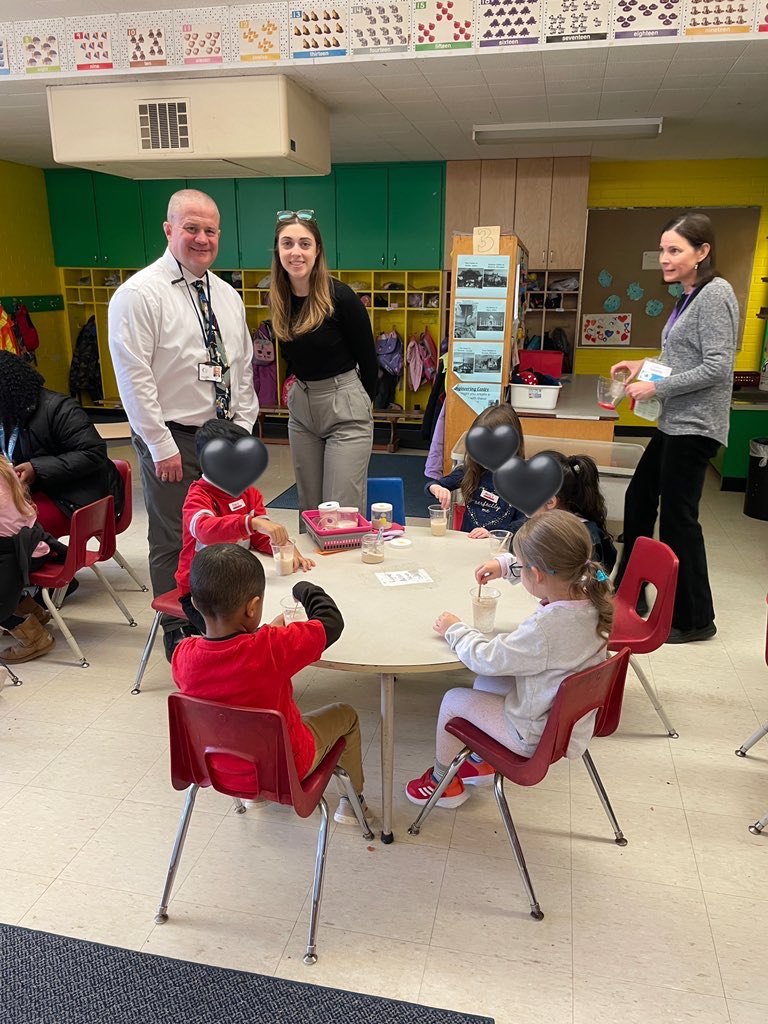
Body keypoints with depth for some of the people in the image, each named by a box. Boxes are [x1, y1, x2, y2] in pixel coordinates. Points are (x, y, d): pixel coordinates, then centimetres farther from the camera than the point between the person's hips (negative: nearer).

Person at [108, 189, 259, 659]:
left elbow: (243, 368, 14)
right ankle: (178, 635, 23)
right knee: (174, 542, 5)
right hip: (173, 440, -6)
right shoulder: (140, 294, -10)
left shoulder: (228, 296, 11)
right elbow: (134, 378, -14)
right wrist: (162, 445, -16)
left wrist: (242, 430, 6)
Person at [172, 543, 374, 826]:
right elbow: (331, 621, -21)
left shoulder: (182, 656, -22)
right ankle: (353, 801, 40)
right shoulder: (273, 649, -36)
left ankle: (252, 794, 46)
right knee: (346, 715, 21)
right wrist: (304, 589, -4)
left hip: (218, 769, 4)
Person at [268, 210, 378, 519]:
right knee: (308, 507, 14)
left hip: (345, 410, -6)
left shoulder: (340, 297, -15)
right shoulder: (278, 298, 1)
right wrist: (305, 390, 16)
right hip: (300, 406, 6)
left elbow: (367, 358, -4)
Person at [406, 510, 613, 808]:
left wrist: (455, 630, -6)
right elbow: (552, 573, 9)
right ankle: (481, 760, 42)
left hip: (539, 735, -8)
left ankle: (442, 780, 32)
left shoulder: (545, 629, -39)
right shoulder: (589, 596, -16)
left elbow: (486, 657, -23)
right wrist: (505, 564, 1)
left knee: (453, 700, 8)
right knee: (485, 682, 24)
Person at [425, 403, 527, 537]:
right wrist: (436, 488, -11)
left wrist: (493, 533, -18)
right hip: (464, 541, 4)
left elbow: (524, 521, -5)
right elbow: (430, 486, 12)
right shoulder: (471, 470, 7)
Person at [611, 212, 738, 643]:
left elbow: (717, 367, -20)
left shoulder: (716, 293, -13)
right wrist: (644, 364, 9)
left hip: (694, 426, -10)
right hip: (674, 422, 10)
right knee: (639, 499, 16)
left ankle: (695, 619, 12)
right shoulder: (690, 297, 14)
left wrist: (656, 387, -17)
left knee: (678, 517, -3)